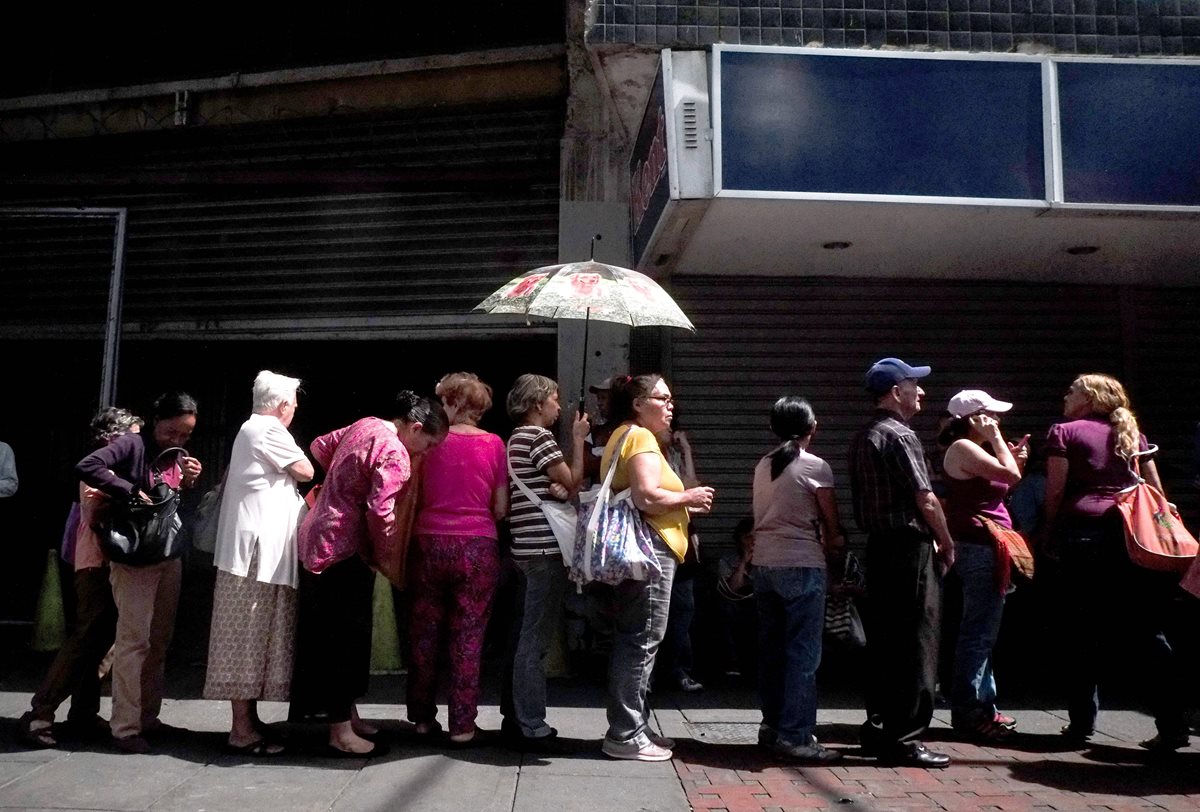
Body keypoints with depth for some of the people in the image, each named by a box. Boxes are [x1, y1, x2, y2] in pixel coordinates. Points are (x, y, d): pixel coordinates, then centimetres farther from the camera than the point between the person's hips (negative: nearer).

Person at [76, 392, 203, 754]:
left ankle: (148, 717, 21)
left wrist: (189, 483, -5)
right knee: (135, 640, -7)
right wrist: (132, 491, -24)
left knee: (160, 641, 11)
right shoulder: (133, 445, -9)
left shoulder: (179, 456, 11)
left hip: (169, 557, 7)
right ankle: (125, 727, 0)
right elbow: (86, 467, -25)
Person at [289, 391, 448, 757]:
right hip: (343, 551, -10)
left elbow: (319, 447, 23)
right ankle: (341, 734, 6)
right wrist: (386, 552, -10)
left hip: (317, 539, 10)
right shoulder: (394, 453, -18)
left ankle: (348, 714, 29)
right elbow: (380, 513, -26)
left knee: (338, 633, 17)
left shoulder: (365, 426, 9)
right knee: (346, 636, -2)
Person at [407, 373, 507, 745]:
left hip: (429, 543, 1)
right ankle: (462, 724, 10)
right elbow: (501, 509, 1)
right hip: (478, 547, -1)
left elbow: (414, 497, 4)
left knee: (424, 634, 13)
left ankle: (423, 717, 24)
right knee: (468, 638, 6)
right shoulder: (494, 444, -1)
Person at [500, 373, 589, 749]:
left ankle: (515, 718, 22)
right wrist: (578, 439, 0)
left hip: (527, 548, 10)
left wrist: (557, 489, 1)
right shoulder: (538, 436, -10)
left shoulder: (518, 438, 20)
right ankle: (531, 728, -2)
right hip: (545, 548, -10)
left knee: (523, 636, 14)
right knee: (536, 639, -7)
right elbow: (574, 481, -8)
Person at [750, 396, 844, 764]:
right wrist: (833, 543, 18)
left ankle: (772, 726, 21)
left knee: (771, 650, 12)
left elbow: (772, 516, 13)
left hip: (764, 564, 6)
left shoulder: (763, 466, 10)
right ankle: (795, 736, -2)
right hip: (802, 566, -6)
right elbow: (833, 526, -2)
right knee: (803, 654, -2)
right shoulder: (816, 467, -6)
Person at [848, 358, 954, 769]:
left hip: (879, 546, 9)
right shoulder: (900, 435, -13)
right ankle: (904, 739, 2)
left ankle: (878, 730, 22)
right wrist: (947, 543, -1)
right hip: (910, 548, -9)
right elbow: (925, 499, -16)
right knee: (915, 644, -2)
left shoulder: (862, 437, 15)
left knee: (883, 642, 14)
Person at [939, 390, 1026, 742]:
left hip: (984, 547, 11)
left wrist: (1015, 459, 11)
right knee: (979, 633, -7)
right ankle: (969, 710, -1)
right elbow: (1010, 476, -18)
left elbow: (1004, 485, 22)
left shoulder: (976, 449, 19)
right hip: (978, 545, -11)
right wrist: (996, 438, -8)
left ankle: (983, 706, 24)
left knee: (983, 632, 15)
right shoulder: (963, 448, -11)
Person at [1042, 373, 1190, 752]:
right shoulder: (1131, 433, 17)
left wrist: (1050, 531, 7)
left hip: (1083, 532, -4)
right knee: (1146, 631, 6)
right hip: (1131, 534, 4)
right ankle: (1173, 724, 3)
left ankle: (1082, 723, 8)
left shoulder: (1064, 433, 3)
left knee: (1083, 631, 3)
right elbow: (1156, 490, 15)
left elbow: (1055, 492, -4)